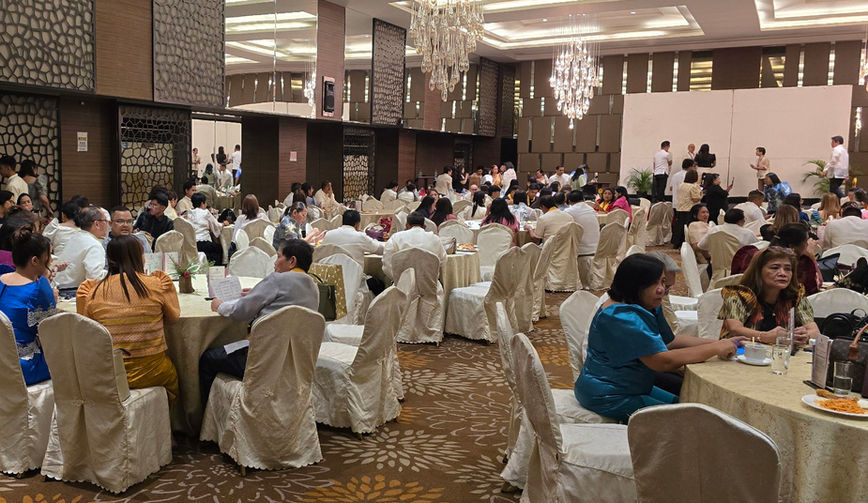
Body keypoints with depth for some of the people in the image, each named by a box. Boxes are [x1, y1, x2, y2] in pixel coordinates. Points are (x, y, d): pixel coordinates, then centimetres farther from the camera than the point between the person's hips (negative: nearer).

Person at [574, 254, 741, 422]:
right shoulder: (622, 317, -27)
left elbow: (671, 341, 13)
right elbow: (664, 361, -30)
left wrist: (721, 343, 3)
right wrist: (715, 348, -22)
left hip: (633, 388, 11)